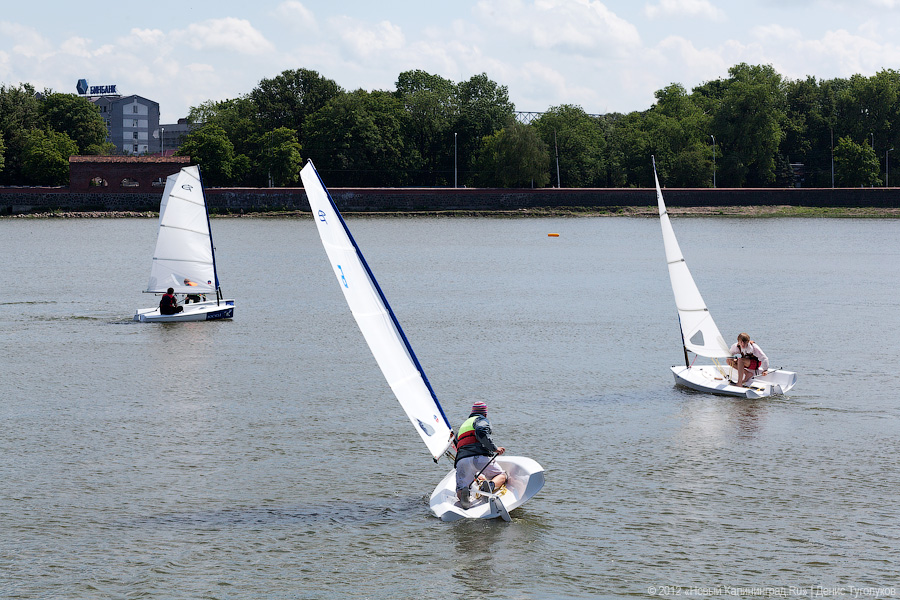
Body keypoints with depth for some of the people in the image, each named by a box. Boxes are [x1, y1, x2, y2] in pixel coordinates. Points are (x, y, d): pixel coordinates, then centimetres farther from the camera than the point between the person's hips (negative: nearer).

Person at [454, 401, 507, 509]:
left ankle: (463, 492, -37)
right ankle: (491, 485, -23)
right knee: (502, 476, 13)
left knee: (460, 492, 3)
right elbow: (481, 432, -10)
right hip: (480, 458, -4)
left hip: (461, 460, 4)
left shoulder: (462, 426, 35)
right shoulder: (482, 420, 12)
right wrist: (494, 448, -4)